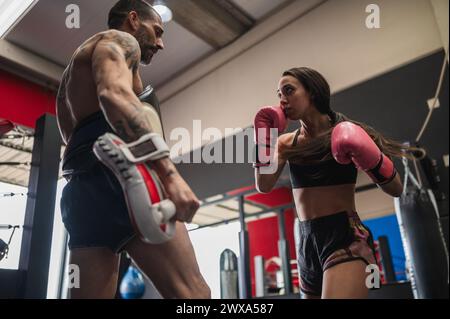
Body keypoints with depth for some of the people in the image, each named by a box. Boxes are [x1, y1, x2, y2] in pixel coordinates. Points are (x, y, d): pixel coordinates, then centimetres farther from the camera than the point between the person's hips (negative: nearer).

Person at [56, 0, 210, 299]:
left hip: (81, 189, 10)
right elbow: (114, 94, -15)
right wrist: (169, 173, -26)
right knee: (192, 293, -16)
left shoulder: (76, 72, 37)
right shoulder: (119, 40, 9)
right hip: (115, 172, -10)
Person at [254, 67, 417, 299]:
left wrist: (372, 159, -20)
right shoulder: (286, 143, 8)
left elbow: (396, 190, -2)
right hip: (307, 243, 5)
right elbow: (264, 186, -6)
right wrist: (264, 138, -8)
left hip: (346, 238, -5)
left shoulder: (347, 135, -3)